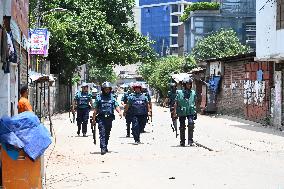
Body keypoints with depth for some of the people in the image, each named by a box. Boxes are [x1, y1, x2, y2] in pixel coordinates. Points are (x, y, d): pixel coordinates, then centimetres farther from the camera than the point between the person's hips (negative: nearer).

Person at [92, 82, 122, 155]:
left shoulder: (112, 97, 9)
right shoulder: (99, 97, 3)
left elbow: (116, 106, 2)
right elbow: (95, 109, 4)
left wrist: (119, 112, -18)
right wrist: (93, 118, 2)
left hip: (109, 118, 3)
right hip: (101, 118, -3)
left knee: (107, 134, 11)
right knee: (102, 133, -12)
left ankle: (105, 147, 25)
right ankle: (103, 148, -17)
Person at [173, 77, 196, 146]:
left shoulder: (193, 93, 6)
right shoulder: (179, 93, -1)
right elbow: (176, 103, 0)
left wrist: (195, 112, 17)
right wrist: (175, 112, -5)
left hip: (190, 112, 1)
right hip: (182, 112, 0)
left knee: (191, 123, -21)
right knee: (182, 127, 7)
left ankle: (190, 140, -15)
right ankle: (182, 142, 20)